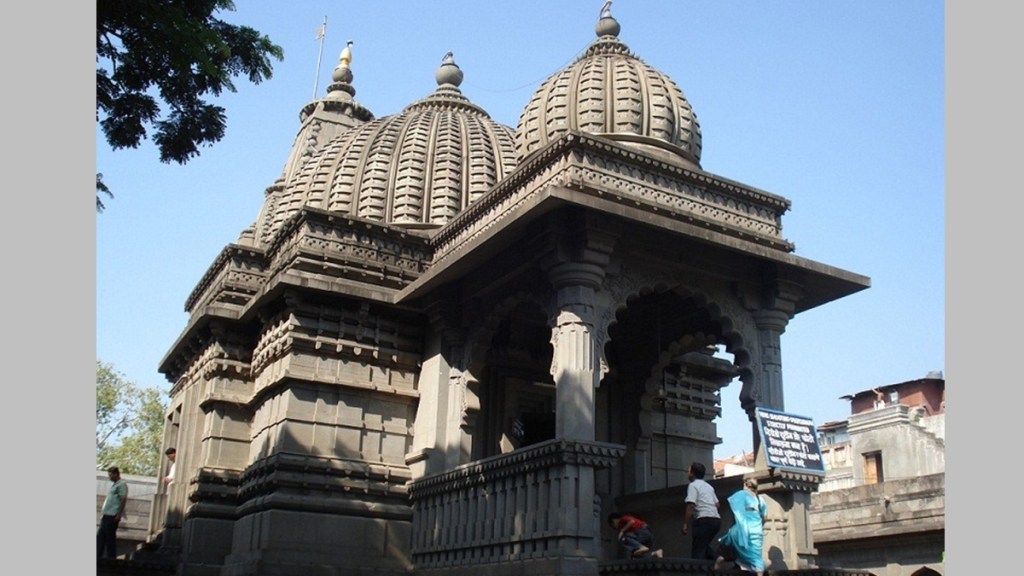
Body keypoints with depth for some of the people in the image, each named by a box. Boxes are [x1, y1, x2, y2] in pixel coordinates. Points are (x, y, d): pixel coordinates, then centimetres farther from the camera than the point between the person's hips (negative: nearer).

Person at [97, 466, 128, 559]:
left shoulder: (122, 484, -9)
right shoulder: (113, 484, 20)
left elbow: (123, 499, -16)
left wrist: (119, 514, -20)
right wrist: (102, 512, 20)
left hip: (113, 515, -10)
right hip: (106, 515, 10)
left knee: (110, 537, -6)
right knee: (100, 536, 8)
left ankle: (111, 558, -1)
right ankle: (98, 556, 11)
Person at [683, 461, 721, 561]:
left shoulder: (693, 485, -3)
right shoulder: (708, 486, 23)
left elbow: (690, 506, -13)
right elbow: (717, 504, 24)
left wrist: (685, 524, -11)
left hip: (704, 520, -9)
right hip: (716, 519, 9)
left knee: (697, 550, -8)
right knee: (704, 545, 23)